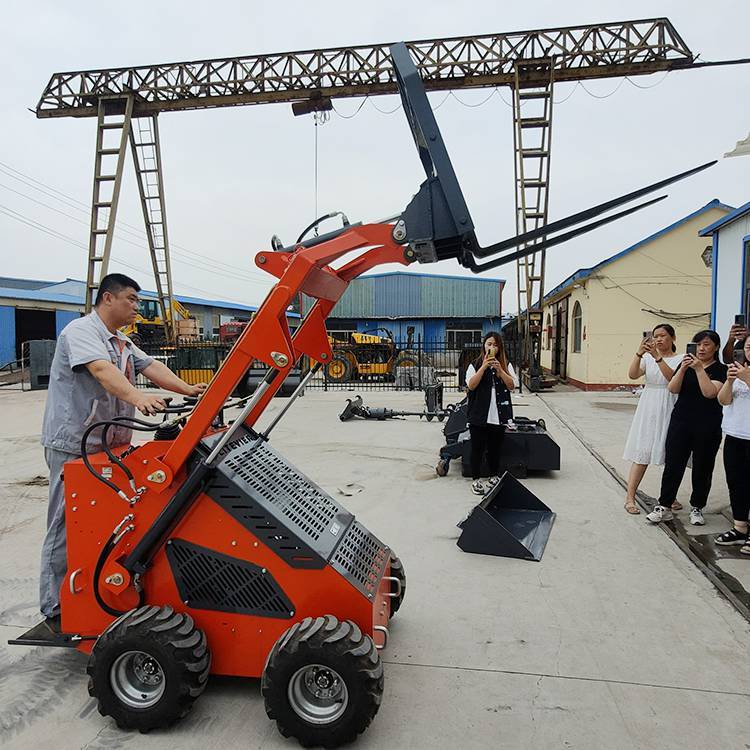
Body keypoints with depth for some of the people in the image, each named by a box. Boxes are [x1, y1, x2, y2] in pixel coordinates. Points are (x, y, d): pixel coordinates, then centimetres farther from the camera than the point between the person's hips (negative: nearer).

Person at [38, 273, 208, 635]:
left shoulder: (122, 343, 20)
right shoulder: (81, 331, -11)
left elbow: (151, 366, 10)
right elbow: (102, 369, -29)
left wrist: (187, 389, -6)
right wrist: (138, 397, -44)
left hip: (109, 445, 9)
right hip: (74, 446, -9)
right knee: (67, 527, -3)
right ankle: (56, 610, 7)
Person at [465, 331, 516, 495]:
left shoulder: (506, 365, 7)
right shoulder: (475, 365, 0)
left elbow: (511, 385, -3)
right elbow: (471, 385, -12)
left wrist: (499, 369, -16)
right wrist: (484, 367, -19)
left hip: (499, 415, 2)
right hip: (479, 415, -2)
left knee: (495, 448, 13)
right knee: (478, 448, 3)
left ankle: (493, 477, 29)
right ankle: (476, 480, 14)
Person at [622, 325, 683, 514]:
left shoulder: (680, 359, 1)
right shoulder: (648, 358, 7)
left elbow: (673, 377, -18)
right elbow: (632, 375, -10)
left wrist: (657, 357, -27)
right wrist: (639, 353, -22)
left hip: (669, 410, 0)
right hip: (648, 408, 0)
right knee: (642, 453, -2)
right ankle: (630, 497, 0)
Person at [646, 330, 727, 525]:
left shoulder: (721, 370, -1)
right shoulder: (686, 364, 8)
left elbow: (710, 392, -17)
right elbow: (672, 389, -4)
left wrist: (699, 369, -22)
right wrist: (682, 369, -17)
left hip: (707, 427, -2)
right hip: (680, 423, 2)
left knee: (702, 469, 8)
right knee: (672, 465, 1)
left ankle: (697, 508, 22)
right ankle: (664, 507, 7)